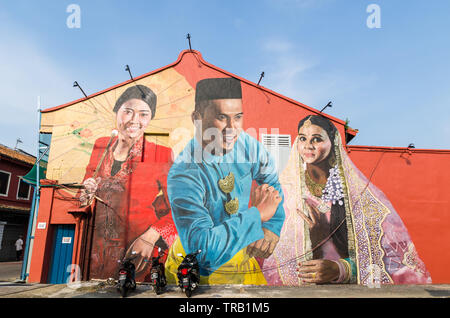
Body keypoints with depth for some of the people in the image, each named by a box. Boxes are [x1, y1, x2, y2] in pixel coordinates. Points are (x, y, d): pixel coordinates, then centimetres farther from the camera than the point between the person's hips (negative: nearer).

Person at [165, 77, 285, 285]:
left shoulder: (246, 143, -14)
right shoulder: (183, 176, -30)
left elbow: (273, 181, 3)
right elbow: (203, 250, -36)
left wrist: (271, 229, -8)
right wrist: (257, 214, -30)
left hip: (241, 259, 6)